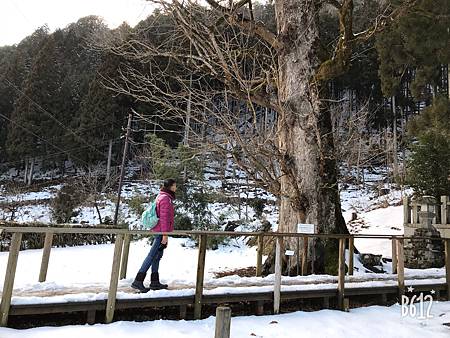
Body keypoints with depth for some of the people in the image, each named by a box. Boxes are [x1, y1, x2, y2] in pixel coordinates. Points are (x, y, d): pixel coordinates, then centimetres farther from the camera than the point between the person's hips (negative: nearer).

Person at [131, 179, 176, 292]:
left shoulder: (161, 196, 17)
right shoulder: (165, 198, -13)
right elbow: (164, 217, -18)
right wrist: (165, 234, -19)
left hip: (158, 231, 10)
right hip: (161, 231, -10)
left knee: (157, 256, 12)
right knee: (152, 256, -7)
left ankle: (155, 282, 19)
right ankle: (138, 281, -3)